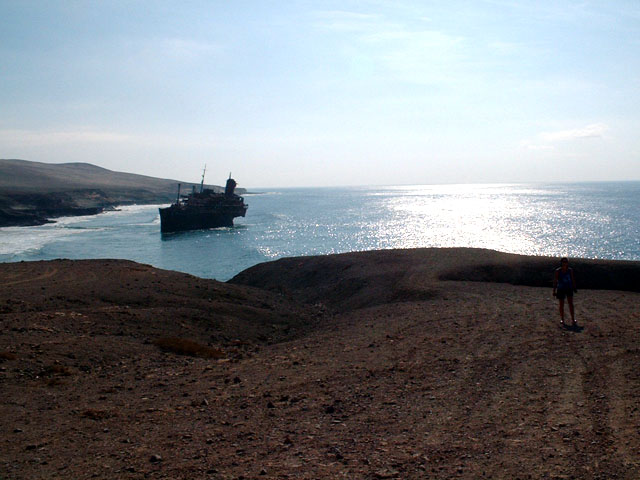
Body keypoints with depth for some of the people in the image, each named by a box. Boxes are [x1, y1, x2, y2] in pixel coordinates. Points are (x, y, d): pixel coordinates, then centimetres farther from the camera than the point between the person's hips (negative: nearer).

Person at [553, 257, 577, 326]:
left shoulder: (570, 270, 1)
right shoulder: (558, 271, -6)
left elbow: (573, 279, 11)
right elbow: (555, 281, -4)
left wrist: (574, 288, 11)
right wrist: (554, 291, -6)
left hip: (569, 288, 1)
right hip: (561, 289, -1)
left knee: (571, 303, -5)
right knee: (561, 304, 5)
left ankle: (573, 319, -2)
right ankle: (562, 319, 17)